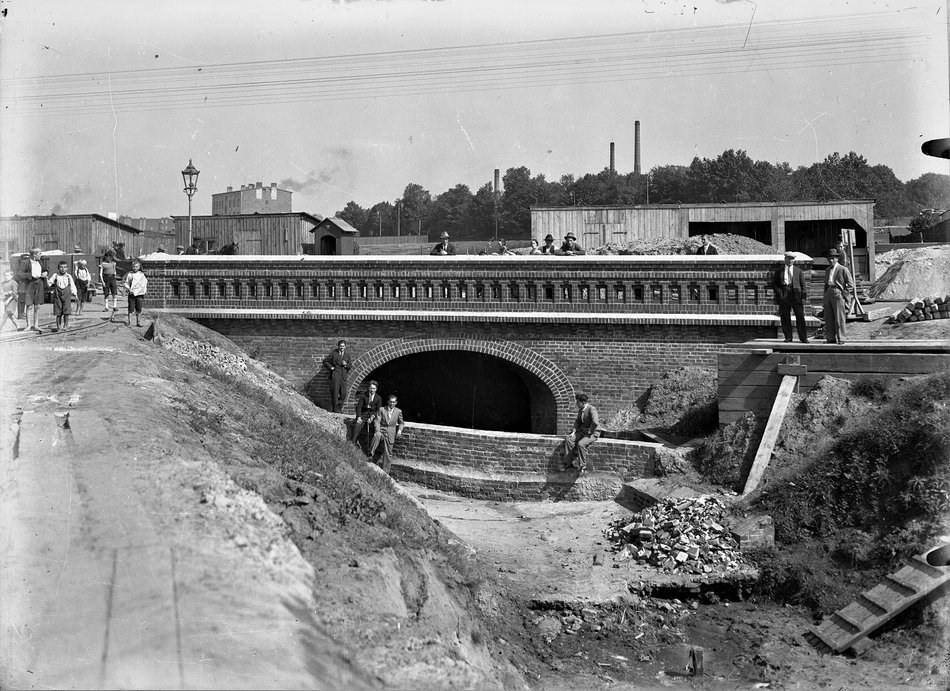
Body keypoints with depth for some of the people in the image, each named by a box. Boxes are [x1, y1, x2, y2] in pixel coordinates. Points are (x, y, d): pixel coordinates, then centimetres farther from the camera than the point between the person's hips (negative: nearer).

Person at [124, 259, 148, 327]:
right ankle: (129, 322, 6)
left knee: (138, 309, 5)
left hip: (139, 294, 2)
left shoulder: (141, 275, 5)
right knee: (131, 309, -2)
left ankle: (138, 322, 14)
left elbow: (145, 283, 13)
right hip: (131, 294, -2)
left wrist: (144, 292, 11)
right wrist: (129, 289, -15)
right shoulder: (129, 274, -1)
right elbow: (126, 284, 3)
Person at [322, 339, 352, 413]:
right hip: (335, 374, -4)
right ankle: (335, 409, -1)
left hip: (343, 376, 4)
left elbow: (350, 365, 18)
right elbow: (325, 361, 5)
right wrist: (331, 367, -6)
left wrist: (346, 364, -2)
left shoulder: (346, 355, 16)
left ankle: (339, 408, 12)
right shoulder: (334, 354, 3)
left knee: (343, 393, -1)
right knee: (335, 392, -6)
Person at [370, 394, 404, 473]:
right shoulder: (381, 410, 3)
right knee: (376, 436, -38)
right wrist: (378, 431, -20)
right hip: (381, 430, -1)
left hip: (390, 434, 1)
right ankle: (371, 454, -36)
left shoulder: (398, 411, 7)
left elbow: (401, 423, 18)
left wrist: (399, 430, -3)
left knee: (388, 454, 0)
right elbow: (377, 421, -4)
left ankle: (385, 471, 8)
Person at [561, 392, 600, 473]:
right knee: (568, 439, -10)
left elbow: (595, 423, -32)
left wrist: (590, 433, -22)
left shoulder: (592, 409, -19)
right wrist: (574, 432, 4)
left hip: (593, 433, -9)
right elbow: (577, 421, 18)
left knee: (580, 444, -31)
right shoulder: (580, 410, 10)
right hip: (582, 431, 9)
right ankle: (568, 463, -7)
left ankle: (583, 465, -14)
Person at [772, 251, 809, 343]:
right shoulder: (779, 271, 12)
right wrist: (779, 292, -4)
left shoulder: (799, 271, 12)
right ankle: (788, 337, 7)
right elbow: (774, 283, 12)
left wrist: (803, 297, -2)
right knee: (785, 317, 0)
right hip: (783, 296, 0)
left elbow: (803, 284, 10)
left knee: (800, 316, -4)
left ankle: (803, 337, 1)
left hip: (796, 295, 0)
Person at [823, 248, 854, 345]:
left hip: (838, 294, -7)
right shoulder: (827, 270, 19)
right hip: (828, 294, 7)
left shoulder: (843, 269, -2)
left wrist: (843, 294, -11)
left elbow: (851, 285, -3)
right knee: (828, 319, 5)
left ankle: (840, 339, -2)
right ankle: (831, 338, 11)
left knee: (839, 318, -5)